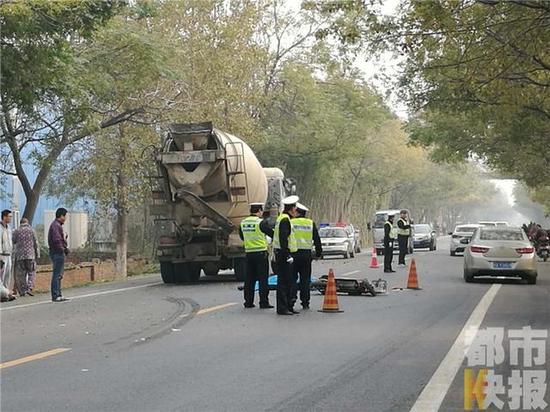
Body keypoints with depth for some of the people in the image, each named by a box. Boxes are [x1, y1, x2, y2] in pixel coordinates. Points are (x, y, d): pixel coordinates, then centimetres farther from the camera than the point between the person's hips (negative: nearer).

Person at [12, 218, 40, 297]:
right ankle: (28, 288, -10)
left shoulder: (16, 231, 5)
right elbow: (36, 243, 0)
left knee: (21, 273, 7)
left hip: (20, 255, 2)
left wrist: (13, 255, 13)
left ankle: (22, 291, 7)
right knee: (31, 272, 6)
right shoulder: (31, 230, 1)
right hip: (30, 255, -1)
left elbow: (13, 244, 5)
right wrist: (37, 254, 5)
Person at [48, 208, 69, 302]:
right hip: (58, 253, -11)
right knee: (57, 275, -9)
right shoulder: (56, 225, -15)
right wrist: (63, 249, -14)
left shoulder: (58, 225, 18)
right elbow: (56, 240, -23)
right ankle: (55, 296, -7)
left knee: (58, 275, 14)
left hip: (59, 253, 11)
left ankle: (58, 295, 20)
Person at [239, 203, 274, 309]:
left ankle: (248, 301, 12)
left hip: (248, 252, 6)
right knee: (263, 278, -2)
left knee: (249, 278, 11)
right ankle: (264, 302, -3)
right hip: (261, 252, -6)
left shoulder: (243, 223, 7)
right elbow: (272, 234, -5)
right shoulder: (261, 222, -12)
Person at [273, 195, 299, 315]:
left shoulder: (283, 218, 17)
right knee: (283, 282, -8)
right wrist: (287, 255, -24)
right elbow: (283, 239, -22)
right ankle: (282, 308, -6)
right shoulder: (285, 220, -15)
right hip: (283, 254, -10)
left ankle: (288, 306, 20)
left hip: (282, 255, 10)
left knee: (288, 282, 14)